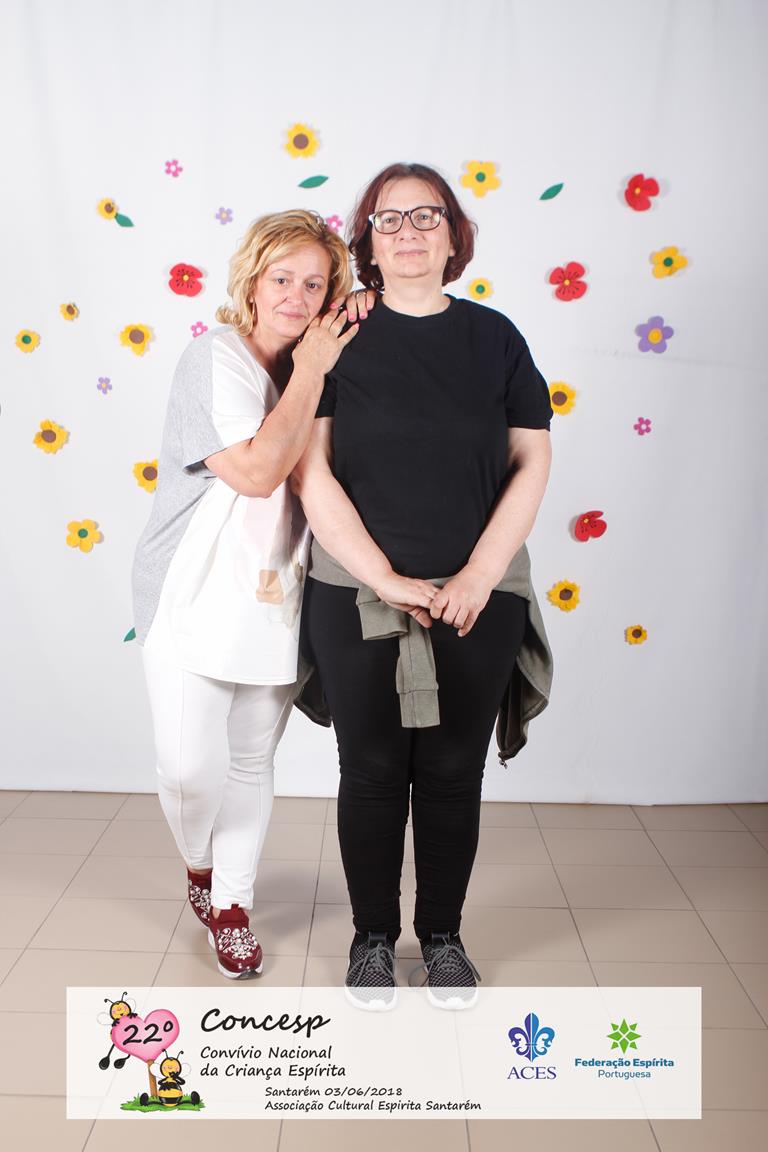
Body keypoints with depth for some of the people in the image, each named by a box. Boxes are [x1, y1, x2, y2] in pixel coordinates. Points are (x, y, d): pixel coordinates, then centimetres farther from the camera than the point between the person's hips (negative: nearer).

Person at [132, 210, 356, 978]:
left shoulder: (310, 367, 10)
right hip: (195, 591, -5)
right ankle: (197, 863, 29)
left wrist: (323, 369, -3)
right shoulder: (214, 358, -10)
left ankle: (231, 902, 31)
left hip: (273, 593, 5)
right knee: (190, 765, -6)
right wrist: (312, 374, -15)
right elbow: (258, 470, -22)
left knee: (252, 761, 12)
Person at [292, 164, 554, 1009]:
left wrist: (480, 574, -8)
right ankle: (372, 937, 28)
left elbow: (532, 463, 3)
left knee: (453, 774, 10)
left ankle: (443, 936, 30)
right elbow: (312, 471, -5)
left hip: (478, 598, 1)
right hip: (358, 595, -1)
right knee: (372, 773, 8)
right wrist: (386, 579, -12)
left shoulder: (494, 337, 6)